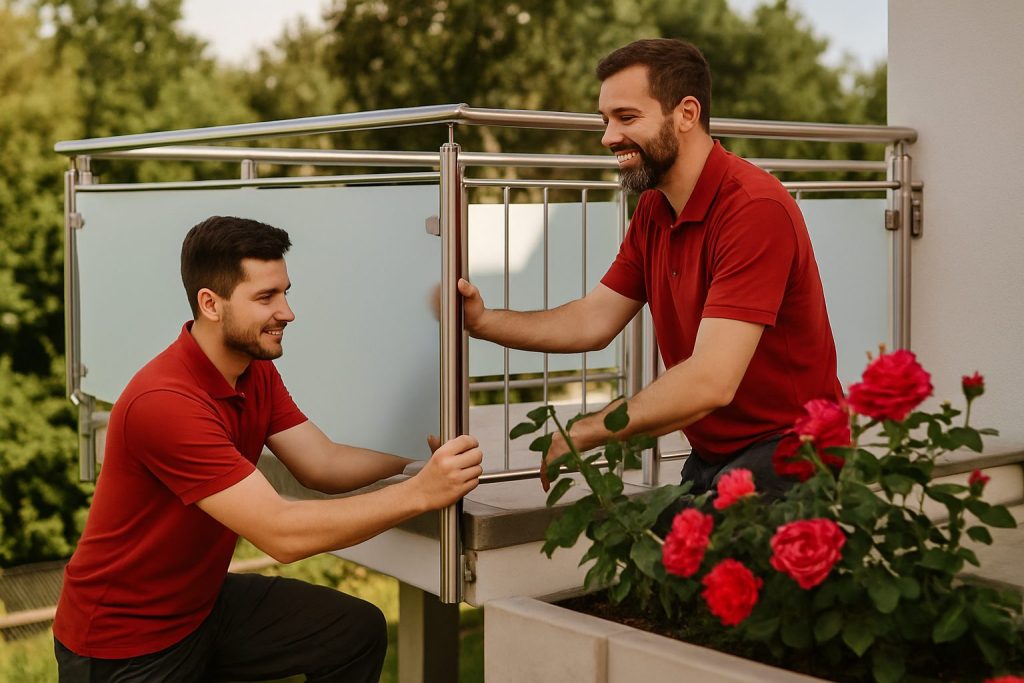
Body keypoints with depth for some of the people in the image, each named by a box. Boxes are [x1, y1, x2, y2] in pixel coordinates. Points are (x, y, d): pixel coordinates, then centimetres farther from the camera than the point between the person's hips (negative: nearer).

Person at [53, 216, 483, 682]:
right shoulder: (165, 402, -28)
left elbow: (322, 464, -5)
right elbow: (281, 533, -32)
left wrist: (426, 454, -17)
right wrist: (419, 493, -34)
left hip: (203, 601, 8)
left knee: (358, 632, -2)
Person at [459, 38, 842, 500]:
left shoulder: (754, 209, -24)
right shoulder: (653, 211, 7)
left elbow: (711, 383, -30)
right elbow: (593, 322, 5)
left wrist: (581, 434, -22)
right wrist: (483, 321, -9)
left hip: (784, 456, -8)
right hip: (710, 457, 8)